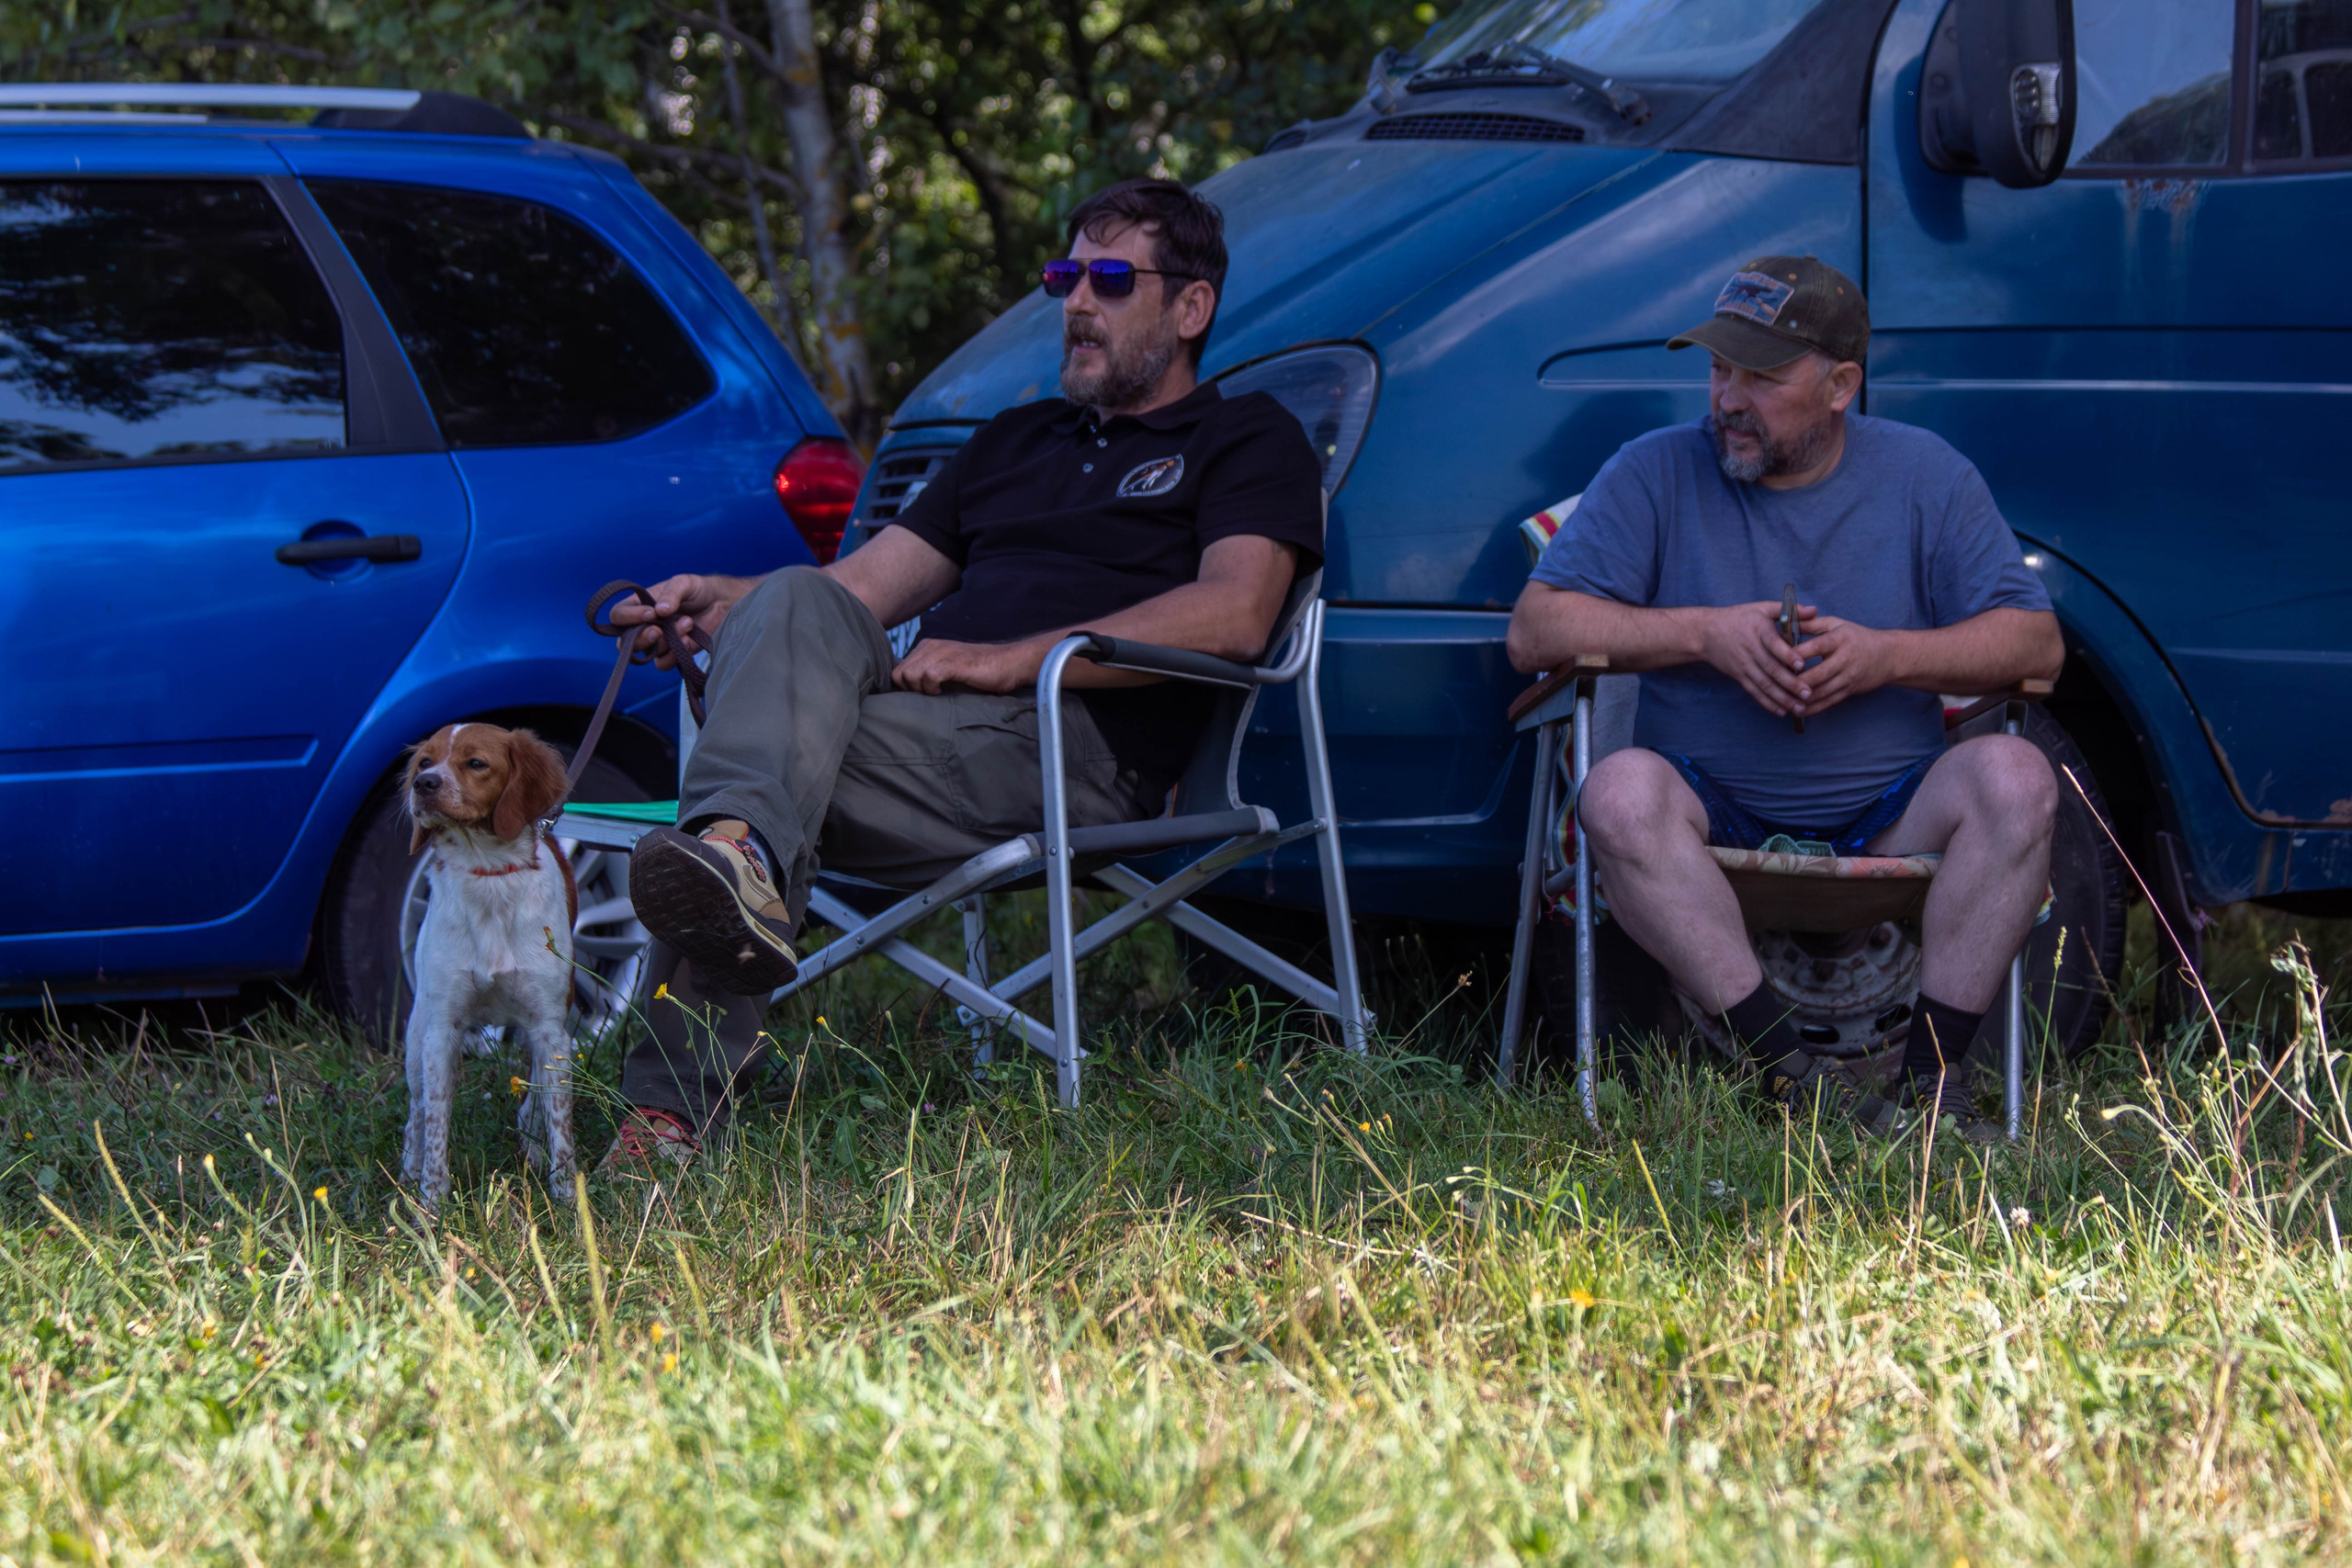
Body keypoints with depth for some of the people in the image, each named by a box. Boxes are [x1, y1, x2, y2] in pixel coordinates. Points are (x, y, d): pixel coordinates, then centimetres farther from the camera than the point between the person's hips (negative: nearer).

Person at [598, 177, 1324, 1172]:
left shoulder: (1245, 439, 15)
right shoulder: (1013, 443, 36)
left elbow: (1235, 615, -5)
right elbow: (863, 586, 28)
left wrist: (1009, 661, -12)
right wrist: (722, 603, 6)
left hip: (1070, 754, -6)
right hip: (929, 720, 6)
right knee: (797, 607, -26)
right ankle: (738, 854, -50)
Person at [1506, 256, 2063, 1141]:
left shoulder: (1923, 476, 7)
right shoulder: (1656, 473, 5)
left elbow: (2038, 644, 2)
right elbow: (1534, 631, -2)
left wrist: (1887, 656, -14)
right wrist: (1704, 633, -13)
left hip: (1888, 822, 1)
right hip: (1715, 817, -1)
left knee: (2014, 778, -28)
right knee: (1621, 791, -34)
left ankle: (1931, 1075, -25)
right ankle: (1787, 1069, -35)